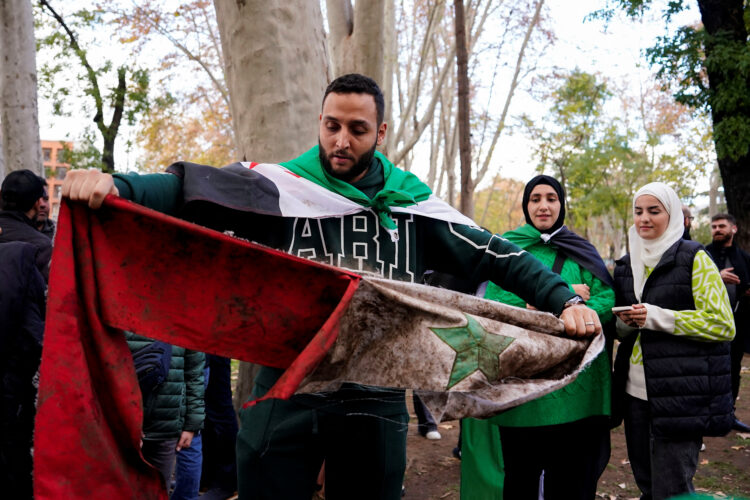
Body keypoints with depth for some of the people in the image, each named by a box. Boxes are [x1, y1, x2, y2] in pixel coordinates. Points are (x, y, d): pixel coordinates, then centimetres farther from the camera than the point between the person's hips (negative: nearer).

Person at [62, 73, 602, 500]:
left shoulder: (412, 205, 3)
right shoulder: (280, 189, -4)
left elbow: (499, 257, 5)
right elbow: (189, 189, -15)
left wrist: (566, 299, -7)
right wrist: (113, 185, -34)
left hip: (375, 403, 2)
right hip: (286, 396, -1)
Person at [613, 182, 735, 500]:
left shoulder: (694, 258, -4)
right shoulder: (627, 265, 14)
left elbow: (723, 324, -11)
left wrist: (655, 316, -16)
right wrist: (626, 322, -1)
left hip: (681, 396, -6)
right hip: (635, 392, 6)